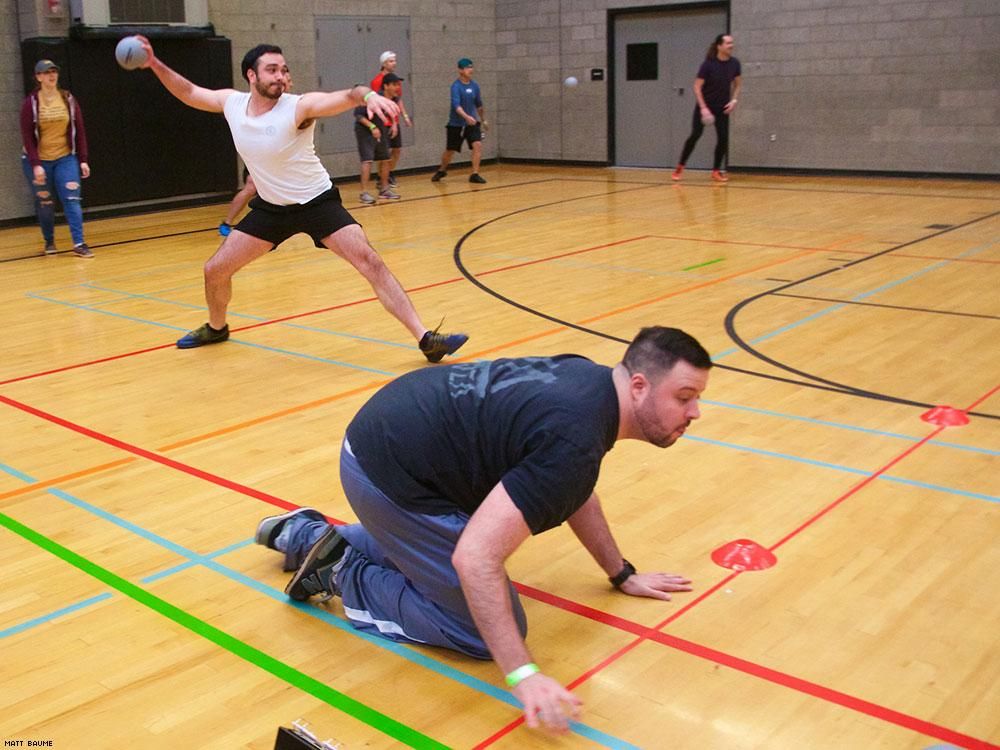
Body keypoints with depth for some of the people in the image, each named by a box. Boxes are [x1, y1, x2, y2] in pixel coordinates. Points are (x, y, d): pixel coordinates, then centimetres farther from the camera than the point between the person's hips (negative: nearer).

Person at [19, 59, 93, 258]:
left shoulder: (68, 99, -1)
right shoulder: (31, 102, -8)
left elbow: (79, 131, 1)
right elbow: (27, 136, -9)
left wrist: (83, 160, -4)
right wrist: (36, 165, -17)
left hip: (66, 158, 1)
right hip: (38, 160, -1)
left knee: (72, 198, -10)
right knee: (44, 202, 8)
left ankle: (79, 244, -13)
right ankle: (49, 242, 25)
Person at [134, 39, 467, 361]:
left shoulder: (299, 106, -22)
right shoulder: (231, 102, -6)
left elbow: (345, 97, -39)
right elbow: (188, 92, 10)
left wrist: (367, 95, -60)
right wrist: (155, 64, -2)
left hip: (318, 202, -5)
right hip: (270, 207, 5)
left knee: (369, 261, -20)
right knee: (215, 270, 6)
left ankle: (426, 339, -19)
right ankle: (216, 328, 37)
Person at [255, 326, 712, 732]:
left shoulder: (588, 379, 3)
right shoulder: (573, 444, -27)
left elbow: (576, 493, 21)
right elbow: (475, 556, -33)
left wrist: (622, 575, 28)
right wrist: (523, 677, -30)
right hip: (390, 475, -9)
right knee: (486, 633, -3)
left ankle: (304, 535, 37)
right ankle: (344, 575, 5)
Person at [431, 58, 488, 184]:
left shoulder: (474, 86, 1)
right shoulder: (456, 86, -16)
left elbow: (479, 104, 16)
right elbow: (456, 105, -30)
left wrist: (483, 120, 24)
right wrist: (466, 116, -46)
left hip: (471, 123, 4)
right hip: (455, 124, -4)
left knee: (478, 145, -16)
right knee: (450, 151, 8)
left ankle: (474, 175, -8)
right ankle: (442, 170, 36)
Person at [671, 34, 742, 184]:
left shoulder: (734, 63, -6)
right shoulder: (708, 64, -18)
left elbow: (737, 84, 9)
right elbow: (697, 87, -16)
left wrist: (734, 100, -6)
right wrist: (703, 107, -22)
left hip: (722, 107, 4)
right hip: (705, 106, -3)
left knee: (723, 138, -6)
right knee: (695, 135, -8)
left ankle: (716, 170, 7)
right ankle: (680, 167, 4)